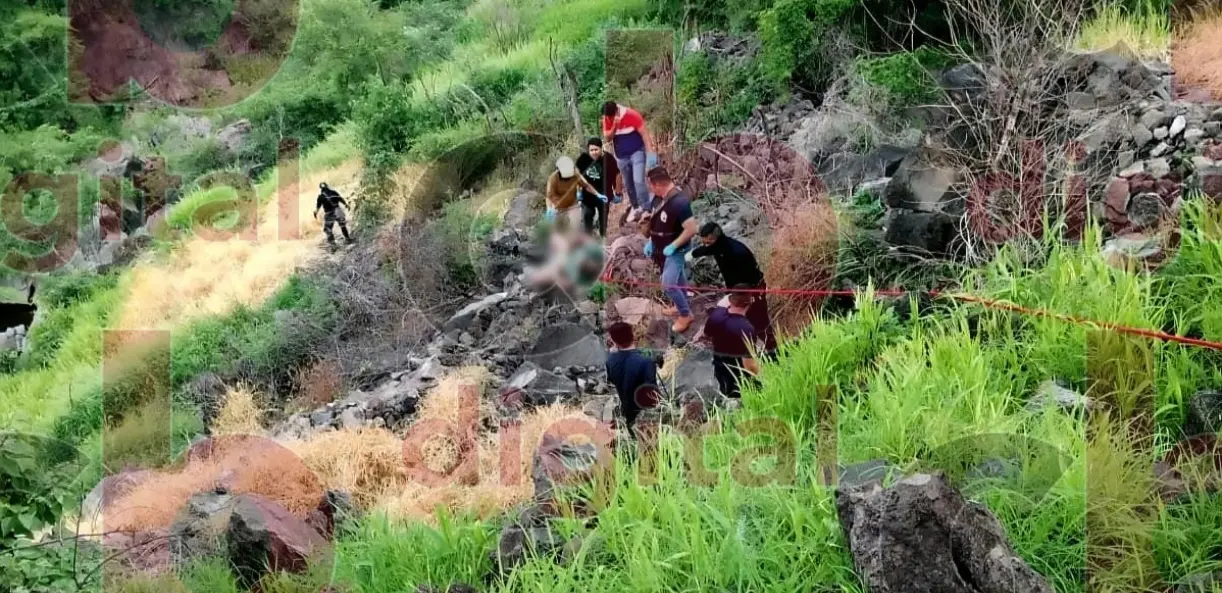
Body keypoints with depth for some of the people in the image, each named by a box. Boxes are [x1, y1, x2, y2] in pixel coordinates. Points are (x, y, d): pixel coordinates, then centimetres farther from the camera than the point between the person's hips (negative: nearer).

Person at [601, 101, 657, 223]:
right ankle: (635, 207, 31)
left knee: (638, 180, -18)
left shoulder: (632, 115, -19)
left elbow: (644, 133, -16)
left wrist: (650, 153, -22)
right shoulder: (607, 119, -6)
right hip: (621, 157, 5)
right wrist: (614, 126, -27)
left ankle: (646, 209, -15)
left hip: (637, 152, -5)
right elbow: (607, 138, -9)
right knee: (628, 184, 13)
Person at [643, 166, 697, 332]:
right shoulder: (659, 198, -4)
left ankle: (685, 314, 10)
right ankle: (681, 305, 41)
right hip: (662, 248, 8)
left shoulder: (680, 202, -32)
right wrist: (650, 242, 7)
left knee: (669, 284, -8)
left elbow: (691, 229, -31)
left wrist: (673, 246, -25)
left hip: (675, 250, -8)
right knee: (678, 279, 23)